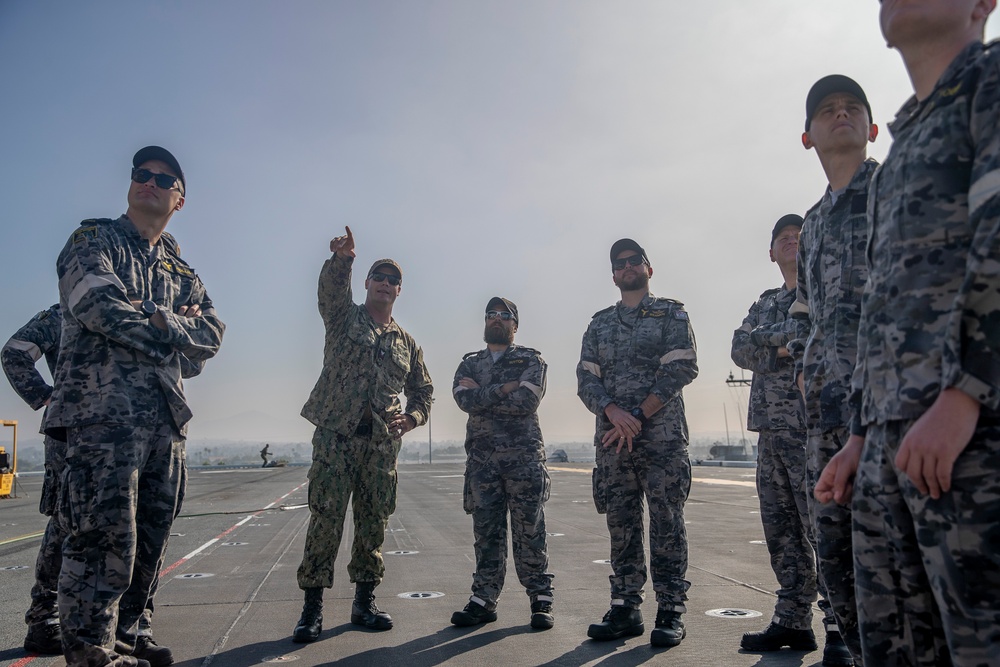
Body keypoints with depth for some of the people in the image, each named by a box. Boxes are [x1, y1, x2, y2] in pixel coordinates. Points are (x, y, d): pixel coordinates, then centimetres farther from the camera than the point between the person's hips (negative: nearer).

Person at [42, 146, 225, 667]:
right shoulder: (95, 239, 7)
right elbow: (98, 305, -13)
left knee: (150, 536, 11)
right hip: (103, 408, -6)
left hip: (165, 417, 7)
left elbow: (212, 335, 8)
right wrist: (170, 332, -4)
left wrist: (156, 317, -9)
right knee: (106, 535, -10)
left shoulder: (180, 269, 22)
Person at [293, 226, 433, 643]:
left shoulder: (406, 343, 17)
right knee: (325, 519, -5)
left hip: (381, 443, 4)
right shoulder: (344, 317, 7)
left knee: (373, 524, 7)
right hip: (335, 435, -3)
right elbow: (331, 290, -15)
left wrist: (413, 416, -2)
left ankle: (364, 602, 19)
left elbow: (422, 390, 20)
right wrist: (342, 259, -36)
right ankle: (312, 607, 5)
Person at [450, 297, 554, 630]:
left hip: (524, 456, -3)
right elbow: (466, 400, -5)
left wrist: (482, 393, -5)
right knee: (486, 531, 6)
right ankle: (484, 599, 14)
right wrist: (506, 388, -11)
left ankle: (541, 600, 9)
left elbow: (526, 402, -12)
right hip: (481, 458, 3)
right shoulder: (469, 364, 16)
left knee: (530, 531, 0)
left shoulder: (531, 360, 6)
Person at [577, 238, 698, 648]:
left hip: (663, 438, -3)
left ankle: (670, 613, 9)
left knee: (666, 524, -1)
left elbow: (680, 370, -6)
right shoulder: (599, 324, 17)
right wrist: (613, 412, -13)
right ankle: (625, 610, 17)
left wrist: (638, 416, -14)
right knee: (621, 526, 7)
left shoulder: (671, 314, 6)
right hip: (612, 440, 4)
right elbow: (586, 379, 6)